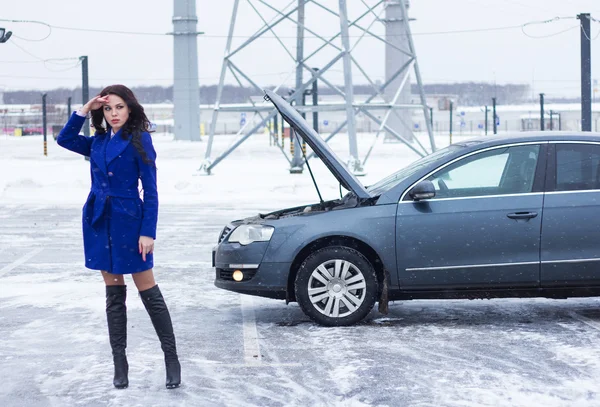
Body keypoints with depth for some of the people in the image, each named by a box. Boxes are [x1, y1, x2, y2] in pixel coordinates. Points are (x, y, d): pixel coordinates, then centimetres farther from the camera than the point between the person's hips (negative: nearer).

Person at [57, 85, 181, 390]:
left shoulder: (139, 140, -7)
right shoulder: (98, 142, 9)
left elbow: (150, 190, -9)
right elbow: (65, 139, 14)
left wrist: (148, 232, -15)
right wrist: (85, 110, 3)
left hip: (129, 221, -5)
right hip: (100, 222, 5)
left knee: (149, 292, -2)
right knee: (114, 294, 9)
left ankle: (171, 358, 5)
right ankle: (120, 364, 13)